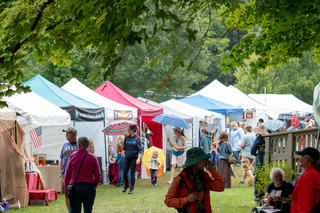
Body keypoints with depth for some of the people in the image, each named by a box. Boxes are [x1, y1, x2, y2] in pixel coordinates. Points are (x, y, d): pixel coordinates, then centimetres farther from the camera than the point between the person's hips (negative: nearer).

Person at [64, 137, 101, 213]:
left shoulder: (72, 156, 2)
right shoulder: (93, 157, 1)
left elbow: (67, 175, 5)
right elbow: (98, 176, 0)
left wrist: (66, 190, 13)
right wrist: (94, 186, 17)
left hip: (75, 187, -1)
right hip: (89, 187, 1)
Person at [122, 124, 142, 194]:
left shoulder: (137, 138, -6)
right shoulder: (127, 138, 7)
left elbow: (140, 149, -8)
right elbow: (124, 147, 13)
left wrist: (138, 158, -16)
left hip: (134, 158, -4)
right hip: (127, 157, 4)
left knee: (132, 173, -2)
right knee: (124, 172, 1)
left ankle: (131, 188, 7)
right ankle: (126, 185, 24)